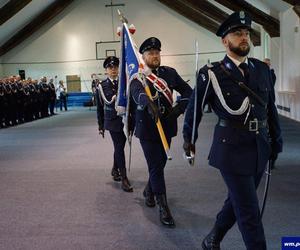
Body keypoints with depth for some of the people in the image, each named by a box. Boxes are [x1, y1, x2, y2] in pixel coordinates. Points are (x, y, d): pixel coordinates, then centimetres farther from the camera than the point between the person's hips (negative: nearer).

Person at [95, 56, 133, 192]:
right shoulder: (101, 86, 0)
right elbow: (99, 108, 4)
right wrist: (101, 126, 6)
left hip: (125, 120, 3)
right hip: (113, 121, -2)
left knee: (119, 147, 15)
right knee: (119, 148, -5)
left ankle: (115, 170, 37)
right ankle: (124, 178, -1)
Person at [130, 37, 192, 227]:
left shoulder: (169, 73, 4)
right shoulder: (138, 76, -8)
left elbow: (188, 91, 4)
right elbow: (138, 93, -30)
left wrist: (178, 110, -12)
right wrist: (150, 103, -52)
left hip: (166, 127, 5)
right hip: (147, 129, -4)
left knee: (160, 163, 19)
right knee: (156, 167, -3)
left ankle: (149, 191, 45)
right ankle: (163, 208, 7)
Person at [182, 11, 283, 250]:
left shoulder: (262, 69, 6)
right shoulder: (212, 74, -9)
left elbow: (271, 108, 12)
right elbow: (194, 107, 2)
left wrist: (277, 141, 13)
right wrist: (189, 138, 10)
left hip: (260, 148, 6)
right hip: (232, 149, -6)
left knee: (238, 201, 19)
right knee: (249, 211, -1)